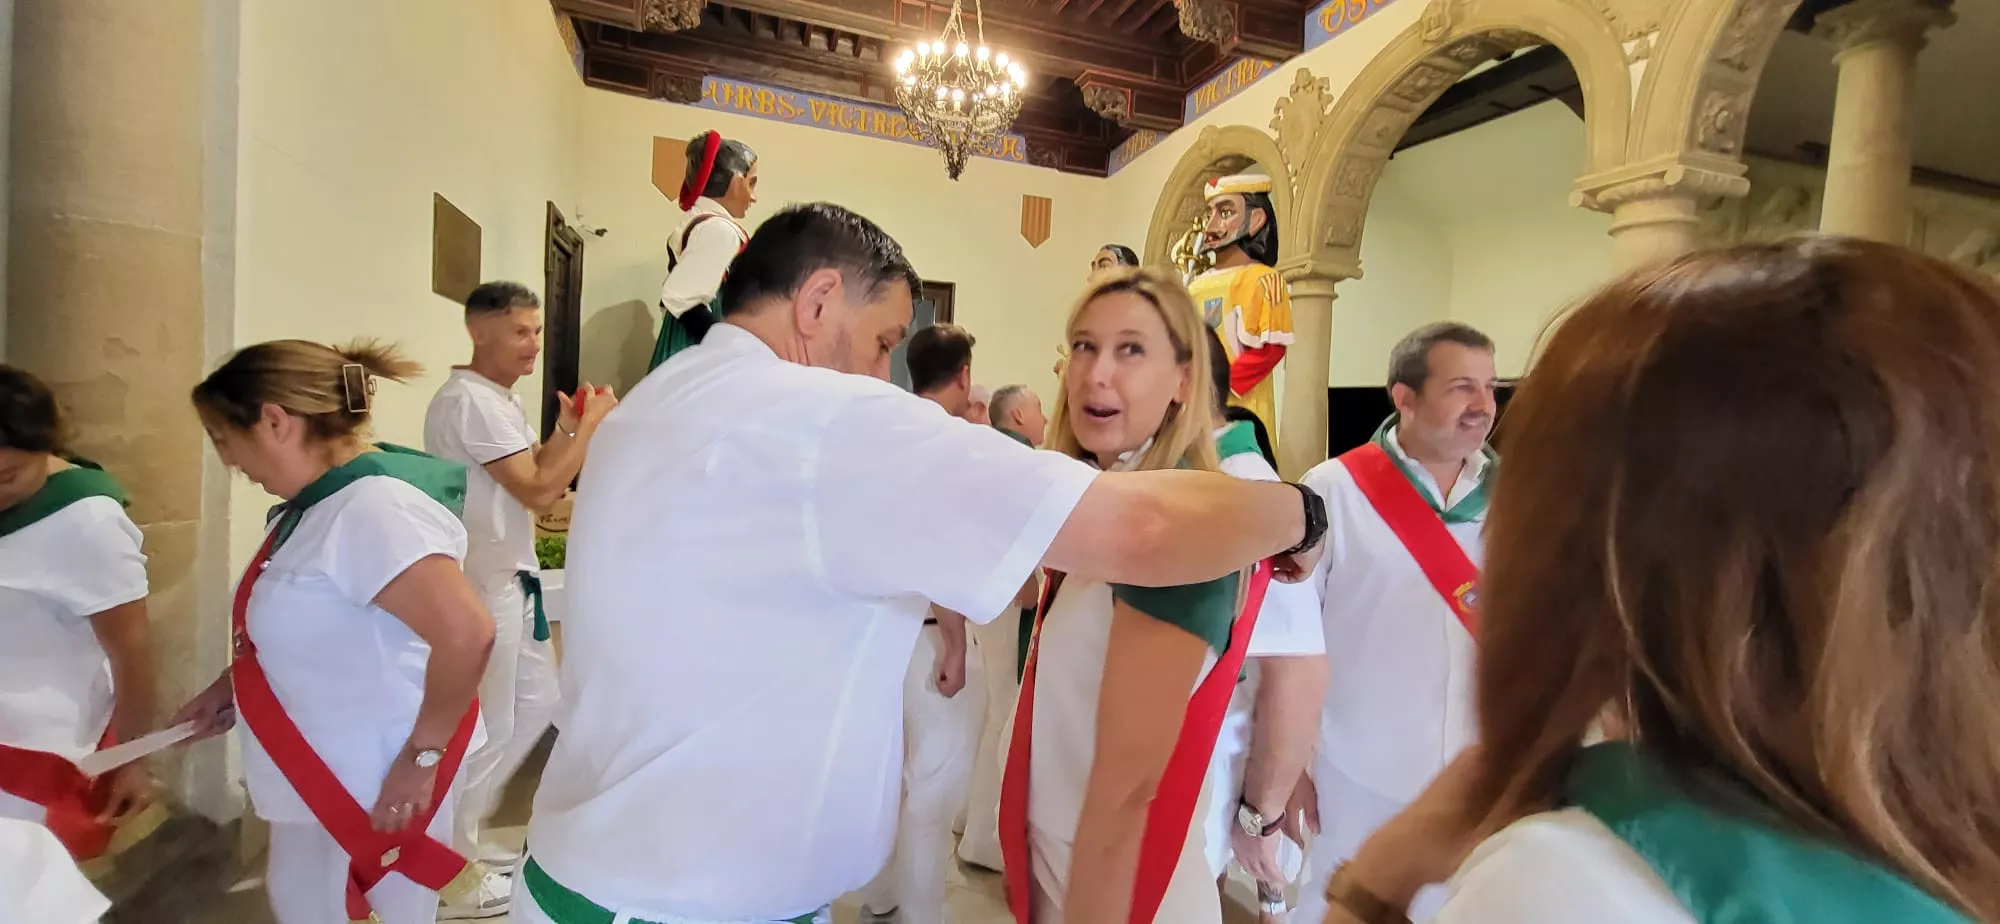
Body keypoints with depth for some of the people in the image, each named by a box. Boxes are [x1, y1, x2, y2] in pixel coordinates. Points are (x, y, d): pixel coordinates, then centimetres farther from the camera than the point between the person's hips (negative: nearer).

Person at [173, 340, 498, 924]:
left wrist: (420, 757, -29)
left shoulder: (370, 510, -28)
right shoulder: (322, 501, 4)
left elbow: (467, 634, -39)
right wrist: (231, 684, 9)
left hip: (376, 790, -10)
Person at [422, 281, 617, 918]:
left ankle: (465, 837, 33)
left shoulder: (501, 400, 14)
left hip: (509, 578, 10)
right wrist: (591, 426, -15)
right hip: (481, 584, -10)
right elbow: (539, 492, -23)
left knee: (538, 703, 18)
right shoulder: (470, 400, -19)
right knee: (488, 727, 0)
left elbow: (534, 479, 15)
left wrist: (567, 431, 2)